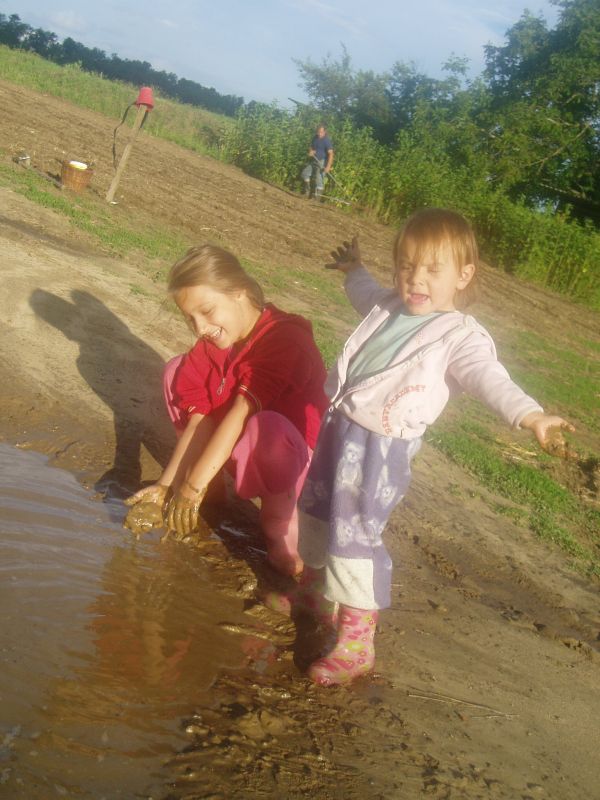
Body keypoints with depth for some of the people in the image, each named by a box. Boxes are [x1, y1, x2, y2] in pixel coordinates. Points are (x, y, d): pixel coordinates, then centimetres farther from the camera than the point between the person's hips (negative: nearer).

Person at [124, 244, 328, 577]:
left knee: (267, 427, -42)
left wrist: (193, 486, -34)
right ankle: (213, 486, 6)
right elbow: (198, 420, -9)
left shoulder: (286, 338, -28)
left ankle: (280, 534, -14)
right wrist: (167, 485, -18)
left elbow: (240, 413, -33)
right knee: (178, 371, -2)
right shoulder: (209, 347, -3)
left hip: (290, 456, -7)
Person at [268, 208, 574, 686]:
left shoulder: (460, 337, -17)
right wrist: (354, 269, 51)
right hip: (341, 425, 9)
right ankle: (315, 590, 47)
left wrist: (530, 415, -51)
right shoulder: (390, 307, 7)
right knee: (317, 507, 23)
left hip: (384, 446, -8)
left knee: (355, 533, -12)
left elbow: (490, 378, -32)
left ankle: (356, 643, 2)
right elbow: (368, 293, 31)